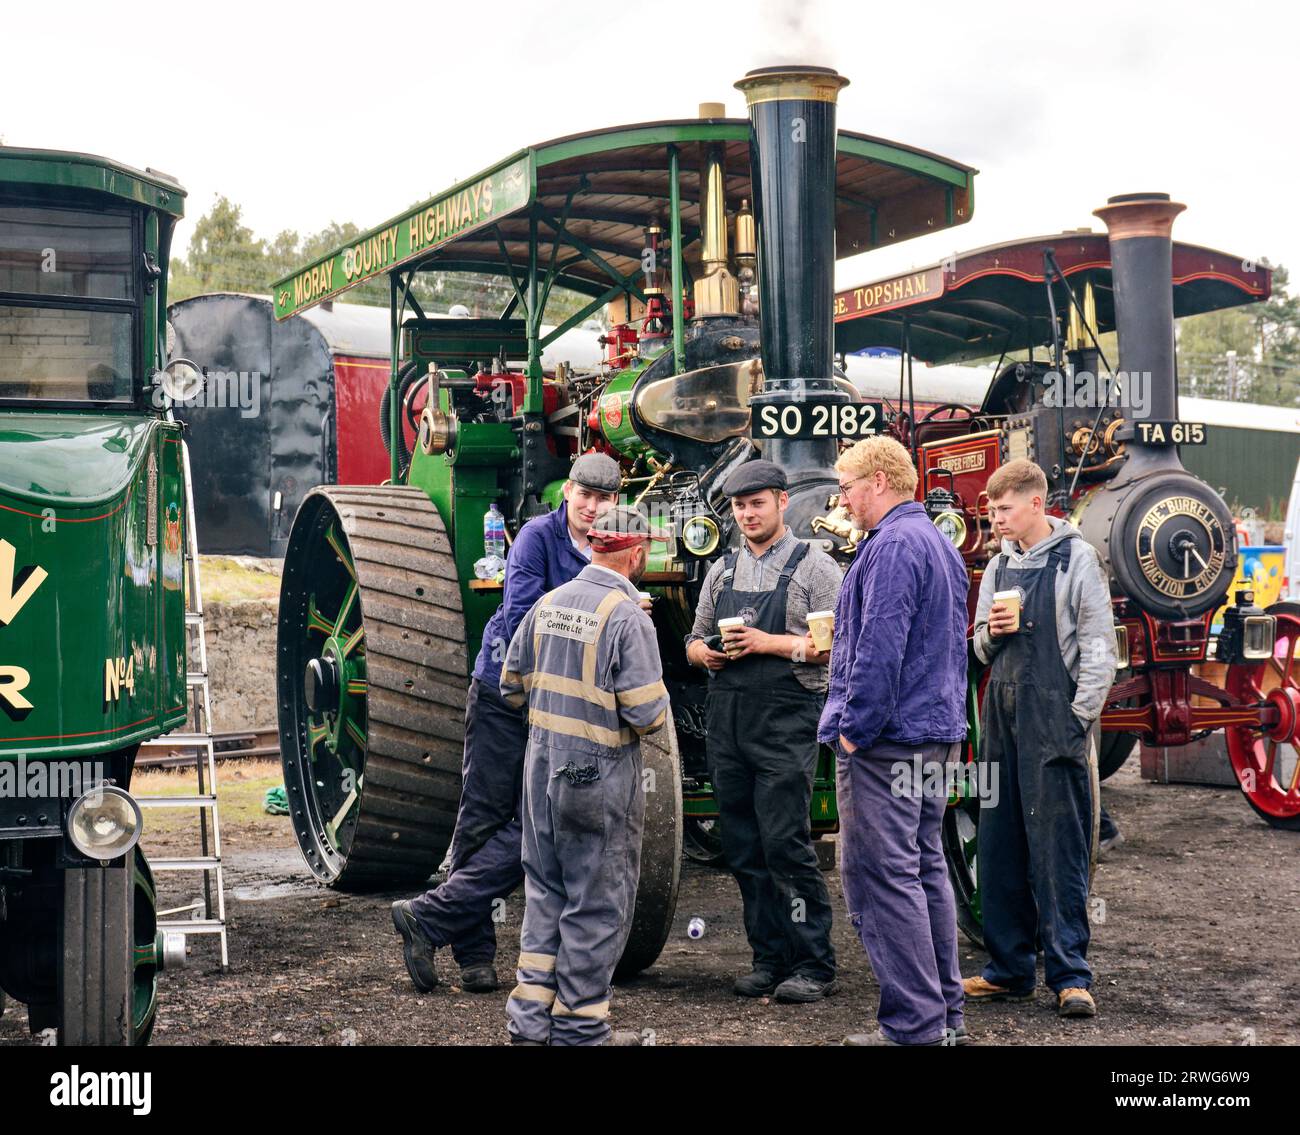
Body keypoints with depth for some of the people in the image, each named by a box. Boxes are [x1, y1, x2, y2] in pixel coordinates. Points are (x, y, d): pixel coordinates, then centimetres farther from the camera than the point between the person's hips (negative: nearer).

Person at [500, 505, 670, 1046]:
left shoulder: (548, 604, 4)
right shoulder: (627, 617, -16)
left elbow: (513, 686, 11)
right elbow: (647, 714, -19)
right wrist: (657, 704, 3)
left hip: (542, 767, 6)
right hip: (601, 776, -6)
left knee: (545, 889, 17)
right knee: (597, 901, 6)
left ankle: (531, 1016, 20)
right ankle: (578, 1025, 14)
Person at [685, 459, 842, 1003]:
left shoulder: (813, 566, -1)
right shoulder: (722, 571, 16)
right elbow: (694, 640, 21)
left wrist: (770, 643, -16)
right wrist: (705, 652, -2)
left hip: (786, 719, -6)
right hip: (727, 718, 6)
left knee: (785, 841, -10)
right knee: (744, 847, 7)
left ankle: (814, 964, -1)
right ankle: (769, 958, 16)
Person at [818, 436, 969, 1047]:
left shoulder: (893, 545, -15)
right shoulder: (939, 543, 18)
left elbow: (879, 649, -22)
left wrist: (855, 729, -17)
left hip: (884, 742, -11)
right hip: (937, 734, 11)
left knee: (882, 878, -7)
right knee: (926, 870, 15)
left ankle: (914, 1025, -5)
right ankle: (946, 1012, 22)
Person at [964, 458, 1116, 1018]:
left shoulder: (1077, 559, -3)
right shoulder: (998, 567, 15)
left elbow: (1099, 647, -7)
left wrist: (1079, 718, -12)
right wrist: (992, 632, -2)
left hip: (1057, 722, -6)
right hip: (1003, 719, 6)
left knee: (1059, 851, -5)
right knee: (998, 848, 8)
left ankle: (1069, 974, 0)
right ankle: (1008, 969, 16)